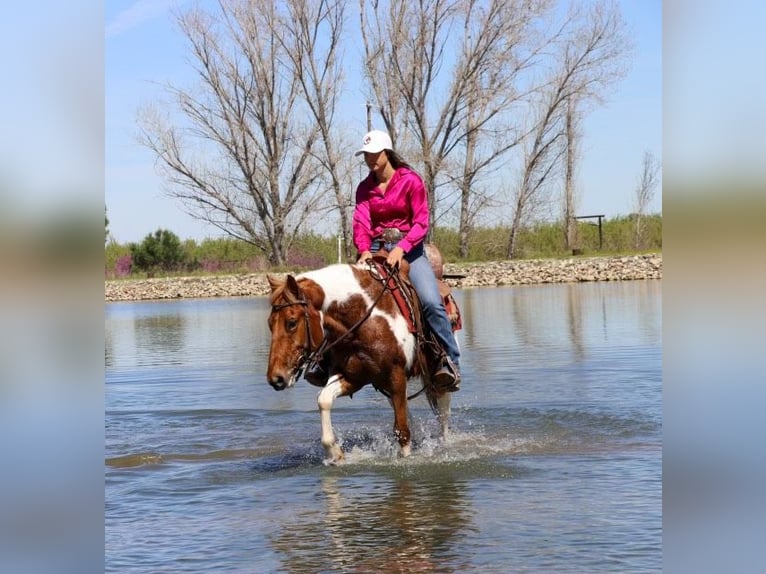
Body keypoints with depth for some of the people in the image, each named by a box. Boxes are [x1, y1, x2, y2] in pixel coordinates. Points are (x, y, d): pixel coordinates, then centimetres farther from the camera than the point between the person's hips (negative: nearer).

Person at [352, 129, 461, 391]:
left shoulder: (411, 181, -3)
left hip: (408, 249, -4)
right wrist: (364, 249, -24)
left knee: (431, 302, -25)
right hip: (376, 249, 4)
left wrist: (402, 248, -25)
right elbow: (361, 222, -3)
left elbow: (421, 222, -9)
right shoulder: (365, 188, 10)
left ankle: (451, 362, -18)